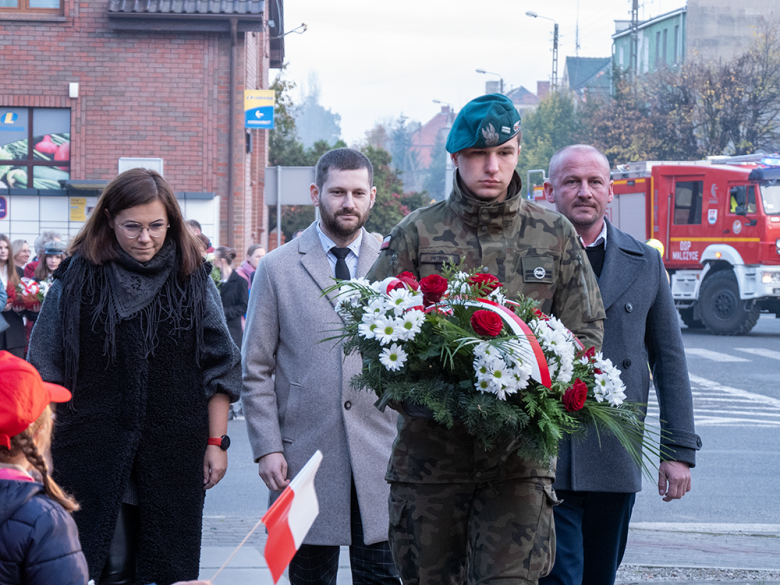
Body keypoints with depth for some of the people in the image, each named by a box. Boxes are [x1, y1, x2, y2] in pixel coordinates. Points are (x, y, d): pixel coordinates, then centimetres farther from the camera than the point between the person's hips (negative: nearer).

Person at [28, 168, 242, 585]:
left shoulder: (192, 282, 4)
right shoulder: (78, 279, 0)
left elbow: (219, 367, 8)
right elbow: (46, 372, 4)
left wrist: (216, 441, 3)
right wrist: (42, 444, 0)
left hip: (174, 457, 2)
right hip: (92, 453, -1)